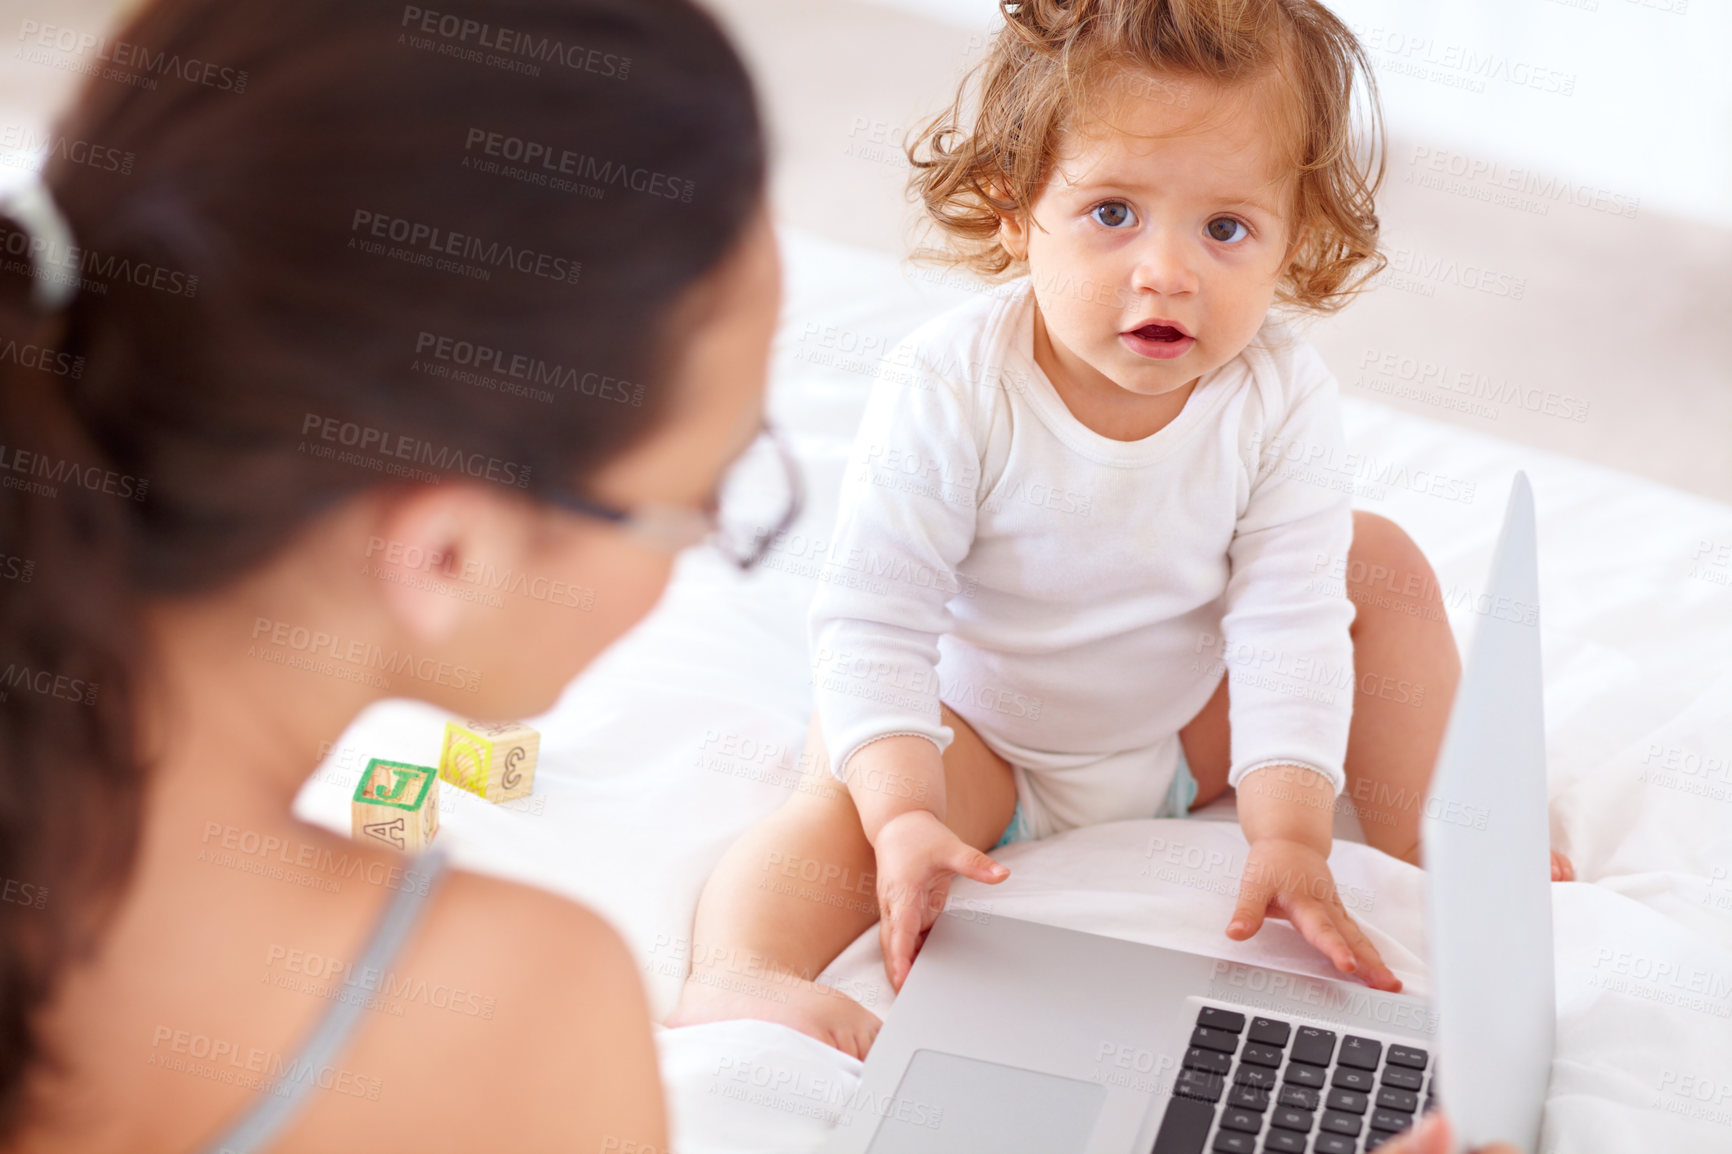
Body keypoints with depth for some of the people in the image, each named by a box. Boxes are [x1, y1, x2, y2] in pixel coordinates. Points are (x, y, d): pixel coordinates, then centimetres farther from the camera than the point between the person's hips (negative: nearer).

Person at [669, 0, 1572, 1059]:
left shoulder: (1284, 399, -20)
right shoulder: (949, 391, -29)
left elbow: (1285, 624, -19)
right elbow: (875, 622, -26)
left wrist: (1290, 838, -28)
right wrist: (907, 815, -38)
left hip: (1194, 727, 4)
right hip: (985, 740, -3)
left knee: (1381, 560, -4)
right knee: (856, 800, -31)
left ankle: (1421, 850, 7)